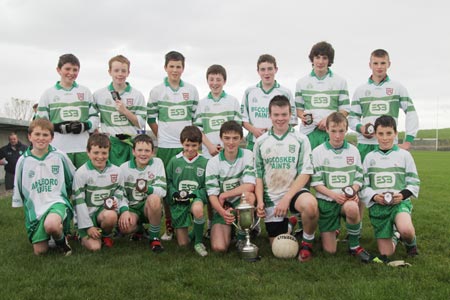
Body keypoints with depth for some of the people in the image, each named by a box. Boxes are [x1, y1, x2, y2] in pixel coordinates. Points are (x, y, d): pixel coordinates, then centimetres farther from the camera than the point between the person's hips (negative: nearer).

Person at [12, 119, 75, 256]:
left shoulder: (60, 156, -3)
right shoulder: (23, 161, 0)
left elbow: (73, 179, 10)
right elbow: (18, 187, 11)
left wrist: (66, 196, 16)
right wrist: (20, 204, 15)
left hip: (57, 202, -3)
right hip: (35, 208, 3)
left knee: (51, 225, -38)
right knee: (40, 251, -1)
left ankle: (61, 239, -3)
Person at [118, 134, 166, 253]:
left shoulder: (157, 163, -4)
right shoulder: (124, 168, 0)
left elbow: (162, 190, -13)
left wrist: (147, 189, -34)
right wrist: (124, 210, -23)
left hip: (151, 207, -1)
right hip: (132, 207, 1)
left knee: (154, 198, -36)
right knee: (124, 226, -31)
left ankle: (154, 236, -13)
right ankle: (139, 228, 12)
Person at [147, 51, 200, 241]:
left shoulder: (191, 90, 7)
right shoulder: (157, 91, 3)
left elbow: (196, 118, 12)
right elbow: (151, 119, 8)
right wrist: (161, 136, 5)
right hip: (166, 146, -1)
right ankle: (169, 227, 14)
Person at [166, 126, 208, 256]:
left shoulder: (204, 163, -3)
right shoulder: (174, 161, 1)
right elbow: (168, 182, 5)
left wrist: (194, 194, -19)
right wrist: (174, 194, -14)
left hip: (196, 197, -1)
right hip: (178, 202, 1)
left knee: (197, 209, -40)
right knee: (183, 243, 1)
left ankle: (199, 241, -14)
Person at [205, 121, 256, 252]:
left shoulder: (248, 155, -7)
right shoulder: (213, 162, -5)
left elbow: (250, 186, -19)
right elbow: (212, 194, -9)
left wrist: (224, 195, -14)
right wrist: (222, 211, -28)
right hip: (222, 207, 1)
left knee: (249, 195, -36)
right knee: (218, 247, -19)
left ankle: (242, 237, -12)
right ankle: (229, 230, 18)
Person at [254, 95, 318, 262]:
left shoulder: (301, 140, -1)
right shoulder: (260, 142, 6)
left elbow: (305, 173, -7)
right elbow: (258, 175, 8)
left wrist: (287, 198, -17)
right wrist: (260, 201, -6)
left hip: (294, 191, -2)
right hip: (271, 196, 2)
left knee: (310, 205, -38)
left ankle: (307, 242, -8)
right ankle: (287, 224, 36)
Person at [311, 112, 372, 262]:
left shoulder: (353, 151, 5)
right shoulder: (318, 152, -2)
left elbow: (358, 178, 9)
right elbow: (316, 182, -4)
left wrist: (353, 191, -13)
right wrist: (333, 194, -20)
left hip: (347, 199, 1)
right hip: (326, 200, -1)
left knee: (352, 208, -39)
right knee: (329, 250, -4)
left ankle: (354, 245, -13)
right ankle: (331, 231, 33)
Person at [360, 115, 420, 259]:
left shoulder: (404, 155, 5)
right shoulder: (369, 157, 9)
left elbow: (414, 182, 5)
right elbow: (364, 185, 7)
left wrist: (403, 194, -14)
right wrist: (374, 196, -13)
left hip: (400, 202, -2)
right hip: (377, 206, 2)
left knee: (406, 230, -35)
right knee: (386, 253, 0)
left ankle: (411, 242, 3)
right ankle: (394, 234, 35)